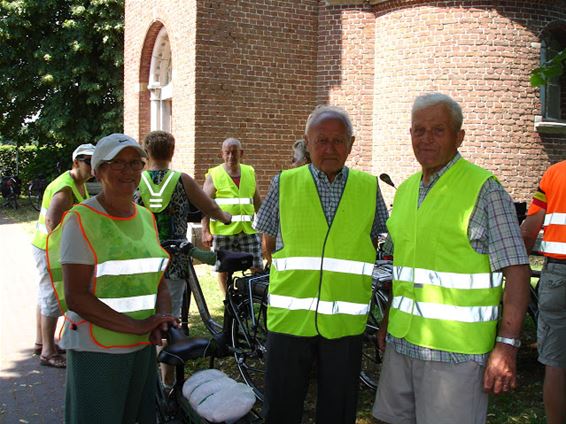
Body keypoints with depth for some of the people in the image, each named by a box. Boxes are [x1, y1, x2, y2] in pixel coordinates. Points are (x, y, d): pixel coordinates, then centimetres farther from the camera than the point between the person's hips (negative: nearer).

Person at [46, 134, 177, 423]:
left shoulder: (146, 218, 8)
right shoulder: (81, 220, -11)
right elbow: (75, 298, -17)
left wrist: (161, 318, -8)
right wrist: (137, 326, -20)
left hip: (143, 347, 6)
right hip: (96, 351, -6)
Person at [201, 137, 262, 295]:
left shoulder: (249, 172, 12)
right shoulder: (214, 175, -1)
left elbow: (257, 202, 19)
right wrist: (205, 231, -11)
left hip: (249, 230, 3)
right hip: (222, 230, -3)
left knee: (257, 268, -1)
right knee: (224, 269, 5)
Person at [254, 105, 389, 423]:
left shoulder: (369, 187, 4)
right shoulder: (285, 183, 2)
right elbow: (269, 244, 12)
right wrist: (298, 270, 9)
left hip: (345, 322, 1)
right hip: (290, 317, 0)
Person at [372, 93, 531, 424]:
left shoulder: (484, 189, -9)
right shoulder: (405, 190, 12)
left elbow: (516, 270, -12)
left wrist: (507, 345, -18)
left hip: (456, 349, -6)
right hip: (401, 341, 7)